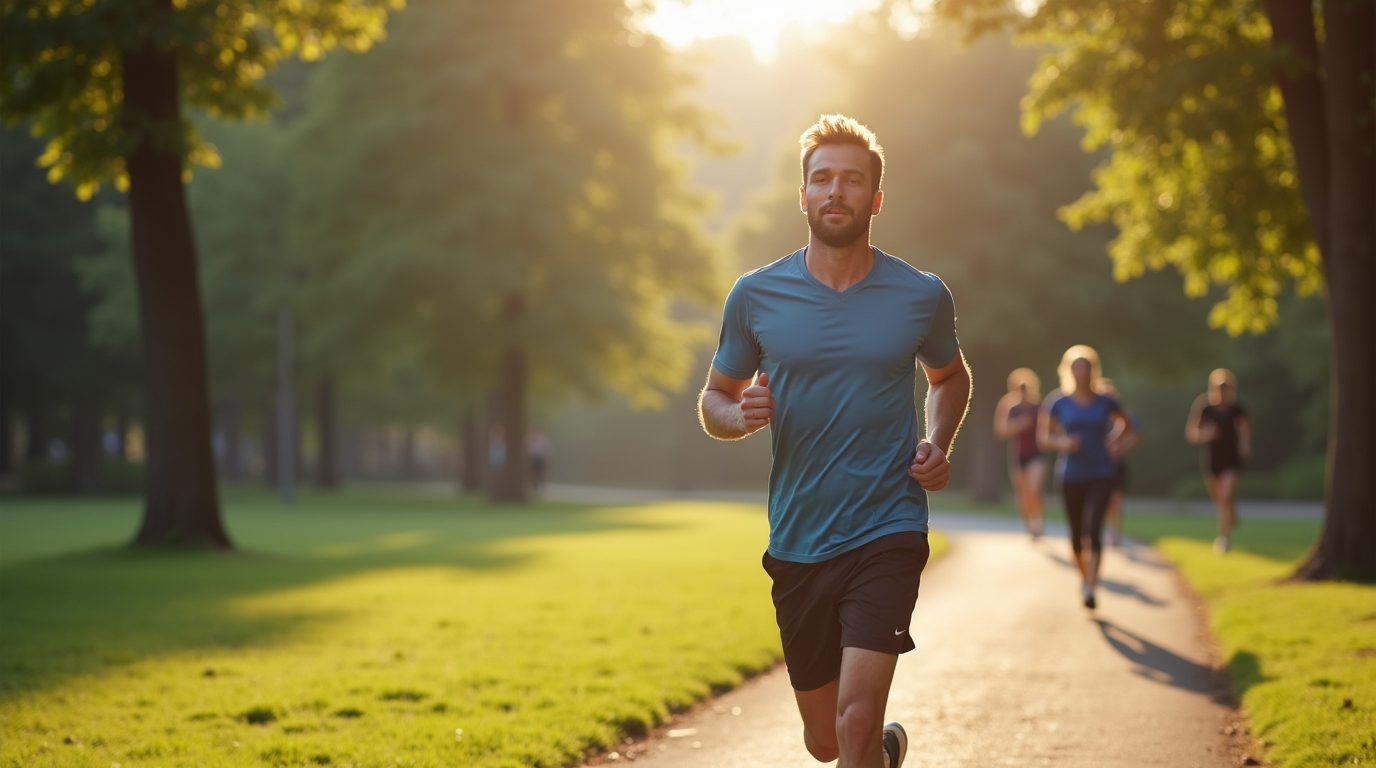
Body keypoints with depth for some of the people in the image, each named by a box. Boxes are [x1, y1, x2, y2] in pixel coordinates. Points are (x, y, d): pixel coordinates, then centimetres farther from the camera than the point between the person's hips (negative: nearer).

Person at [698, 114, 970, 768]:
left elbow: (949, 377, 20)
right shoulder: (756, 296, 0)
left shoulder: (921, 296, -1)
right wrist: (740, 415, -13)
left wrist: (939, 445, 0)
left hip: (887, 535, -2)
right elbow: (714, 399, 11)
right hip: (796, 544, 2)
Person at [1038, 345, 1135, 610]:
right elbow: (1042, 438, 4)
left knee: (1094, 530, -17)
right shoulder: (1060, 405, 1)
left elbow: (1129, 428, 15)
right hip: (1072, 477, 2)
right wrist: (1062, 443, -16)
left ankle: (1090, 589, -21)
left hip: (1101, 476, -1)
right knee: (1077, 535, 10)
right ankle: (1085, 576, 38)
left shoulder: (1105, 402, 1)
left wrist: (1120, 444, -6)